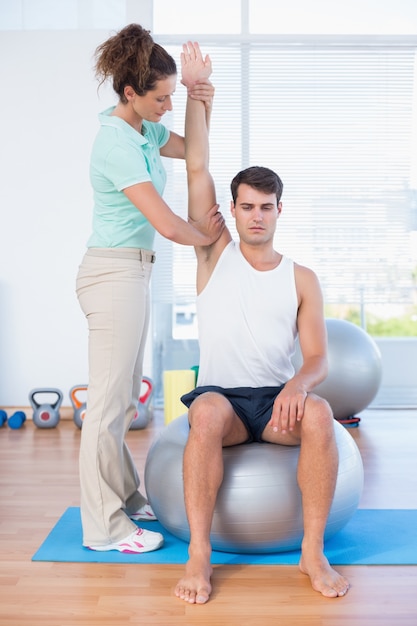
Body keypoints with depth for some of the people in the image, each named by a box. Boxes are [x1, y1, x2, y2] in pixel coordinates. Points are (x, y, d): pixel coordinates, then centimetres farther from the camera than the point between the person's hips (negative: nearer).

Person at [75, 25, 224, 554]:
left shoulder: (142, 128, 9)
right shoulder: (117, 143, -20)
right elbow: (167, 224, -25)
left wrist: (203, 107, 6)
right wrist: (204, 235, -4)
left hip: (131, 271, 10)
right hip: (115, 273, -10)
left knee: (123, 395, 17)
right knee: (109, 400, -3)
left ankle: (124, 497, 31)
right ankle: (105, 526, 9)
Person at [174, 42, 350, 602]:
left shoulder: (302, 279, 7)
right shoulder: (216, 254, 6)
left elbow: (317, 358, -1)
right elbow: (197, 166, 3)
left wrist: (300, 384, -24)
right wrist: (196, 91, 2)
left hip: (279, 398, 1)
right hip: (221, 395, -1)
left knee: (319, 414, -32)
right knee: (207, 413, -36)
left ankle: (313, 550, -22)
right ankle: (199, 554, -29)